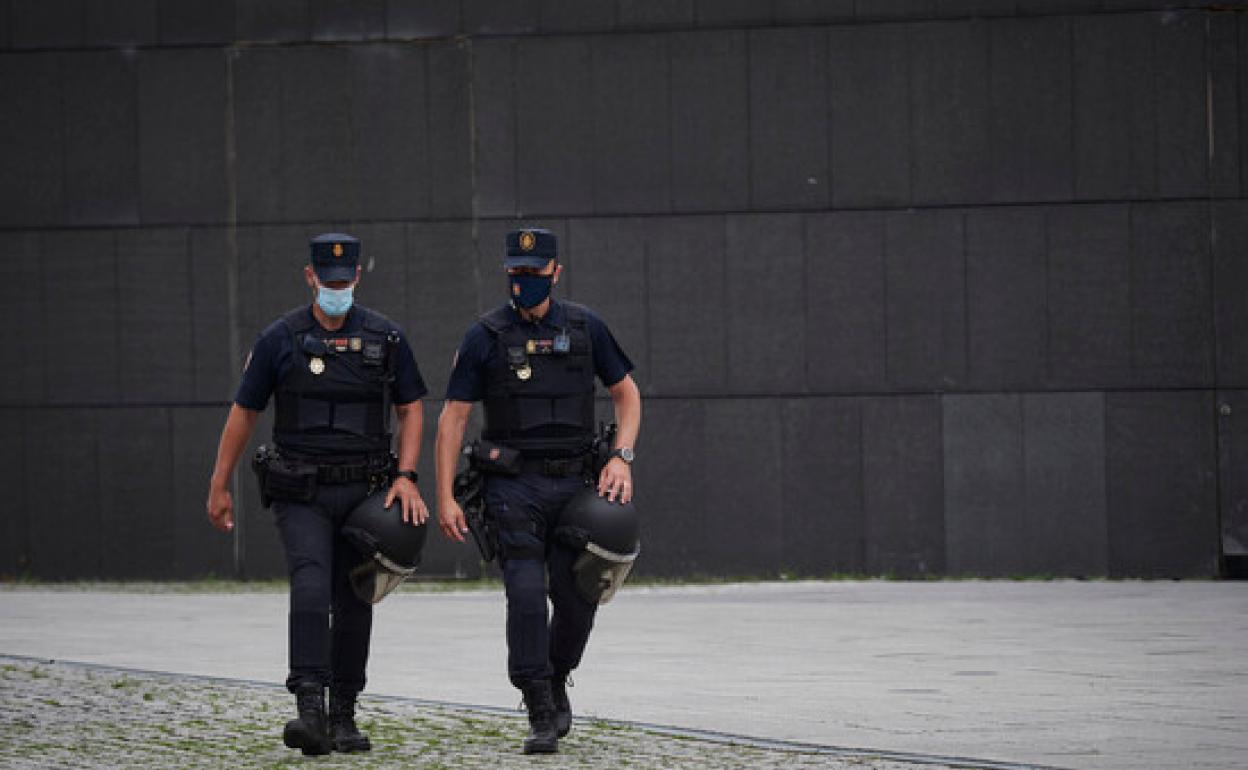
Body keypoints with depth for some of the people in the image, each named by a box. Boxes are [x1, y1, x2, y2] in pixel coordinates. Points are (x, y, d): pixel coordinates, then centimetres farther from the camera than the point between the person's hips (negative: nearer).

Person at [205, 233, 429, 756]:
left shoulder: (384, 337, 4)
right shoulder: (281, 339, -1)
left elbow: (410, 409, 11)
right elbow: (243, 413, 6)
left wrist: (406, 476, -3)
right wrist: (219, 487, 5)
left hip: (364, 491, 2)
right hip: (301, 494, -2)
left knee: (354, 602, 6)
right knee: (311, 590, -19)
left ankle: (343, 717, 17)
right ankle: (310, 711, -27)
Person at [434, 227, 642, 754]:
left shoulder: (585, 328, 6)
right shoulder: (486, 337, 0)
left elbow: (627, 393, 15)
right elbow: (453, 417, 0)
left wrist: (621, 457, -2)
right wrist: (445, 498, -6)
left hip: (574, 483, 2)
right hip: (514, 487, -2)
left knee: (577, 597, 0)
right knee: (526, 597, -11)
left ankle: (555, 683, 28)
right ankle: (542, 716, -5)